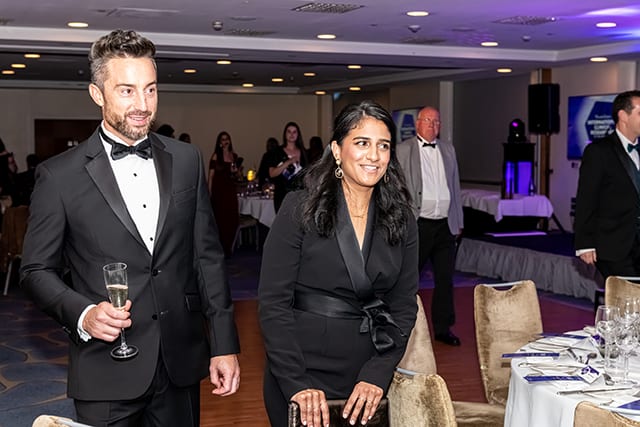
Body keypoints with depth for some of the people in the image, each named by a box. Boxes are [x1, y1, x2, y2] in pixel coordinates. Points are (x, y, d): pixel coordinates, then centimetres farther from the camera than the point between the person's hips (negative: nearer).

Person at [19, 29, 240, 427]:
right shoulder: (59, 175, -5)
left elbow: (207, 256, 6)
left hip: (181, 364, 3)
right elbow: (38, 269, 1)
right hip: (108, 371, -3)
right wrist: (82, 313, -17)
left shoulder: (186, 160, 4)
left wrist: (224, 345, 4)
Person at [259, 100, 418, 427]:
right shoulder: (300, 209, -8)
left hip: (368, 375, 3)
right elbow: (273, 302, -11)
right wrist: (296, 383, -17)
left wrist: (377, 375, -10)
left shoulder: (400, 220, 2)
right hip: (301, 372, -3)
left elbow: (404, 306, 3)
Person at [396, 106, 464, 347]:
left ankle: (443, 328, 18)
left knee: (445, 279, 8)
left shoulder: (448, 150, 14)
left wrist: (458, 222, 14)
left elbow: (455, 187, 17)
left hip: (445, 225, 4)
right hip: (417, 225, -4)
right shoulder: (402, 151, -1)